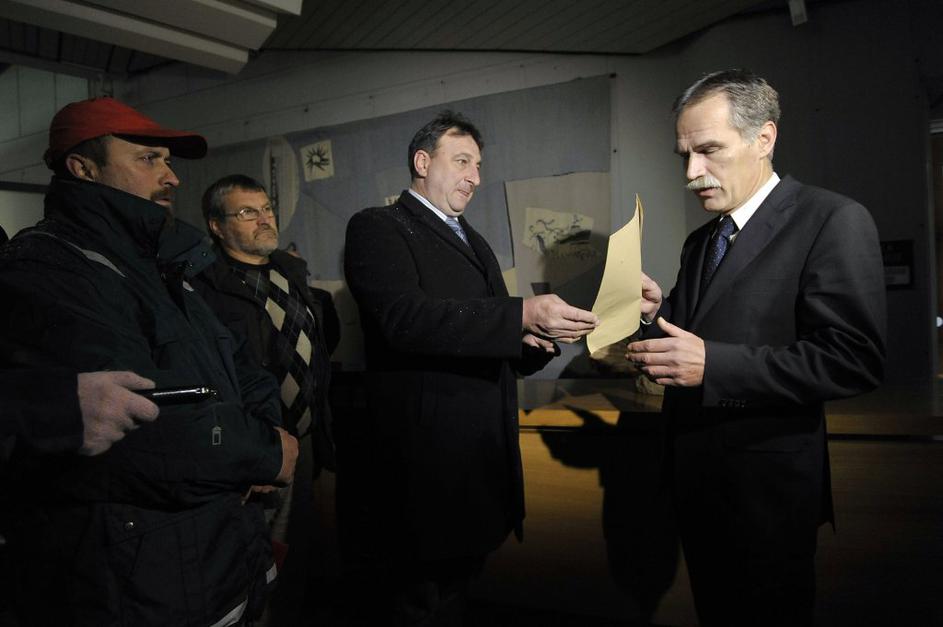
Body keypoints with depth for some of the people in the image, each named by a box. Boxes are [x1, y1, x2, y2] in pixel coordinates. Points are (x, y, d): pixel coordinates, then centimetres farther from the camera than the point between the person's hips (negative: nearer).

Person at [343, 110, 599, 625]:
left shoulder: (475, 243, 20)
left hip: (484, 455, 7)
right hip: (426, 456, -7)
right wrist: (521, 316, -28)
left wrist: (536, 339, -1)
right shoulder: (378, 228, -4)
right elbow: (402, 316, -22)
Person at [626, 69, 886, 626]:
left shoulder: (832, 220, -11)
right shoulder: (701, 241, 12)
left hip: (766, 489, -7)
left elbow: (855, 358, -20)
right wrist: (659, 313, -7)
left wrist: (712, 364, -25)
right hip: (696, 480, 7)